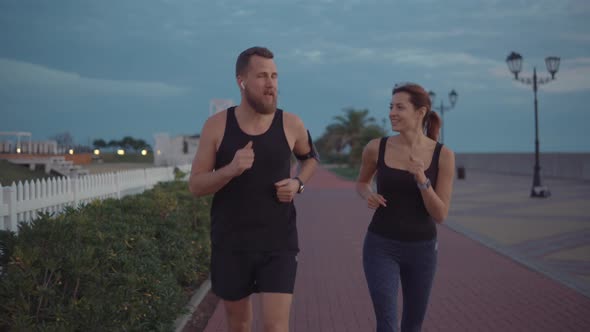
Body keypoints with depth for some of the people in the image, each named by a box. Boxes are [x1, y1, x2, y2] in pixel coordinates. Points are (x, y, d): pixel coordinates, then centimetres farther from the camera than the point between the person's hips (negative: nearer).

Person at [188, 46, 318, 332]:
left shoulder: (290, 124, -3)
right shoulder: (217, 125, -6)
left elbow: (310, 157, 19)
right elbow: (195, 186, -5)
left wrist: (298, 183, -3)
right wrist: (231, 169, -24)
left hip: (278, 243, 0)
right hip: (230, 243, 1)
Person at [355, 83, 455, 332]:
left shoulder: (443, 155, -8)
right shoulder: (376, 148, -7)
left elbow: (440, 215, -9)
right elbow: (361, 182, 14)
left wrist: (421, 179, -25)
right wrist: (368, 196, -10)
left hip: (421, 249, 2)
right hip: (381, 247, -1)